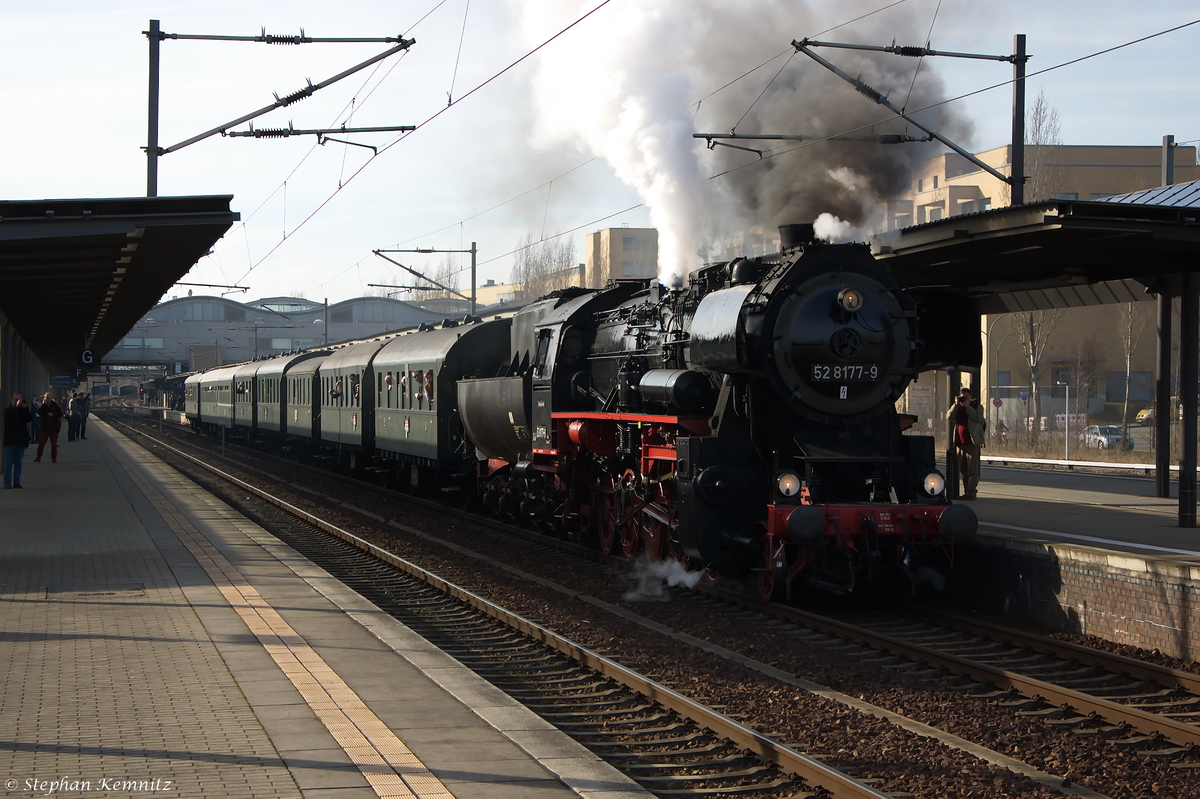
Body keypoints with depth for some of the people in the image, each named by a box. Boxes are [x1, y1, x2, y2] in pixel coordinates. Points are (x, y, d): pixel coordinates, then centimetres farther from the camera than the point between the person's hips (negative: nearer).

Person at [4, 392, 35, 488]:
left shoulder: (22, 411, 11)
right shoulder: (7, 410, 3)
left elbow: (30, 418, -1)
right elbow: (8, 416, -18)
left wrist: (25, 408, -11)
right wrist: (16, 406, -23)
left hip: (21, 440, 3)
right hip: (10, 441, -3)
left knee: (18, 462, 6)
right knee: (8, 462, -4)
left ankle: (16, 482, 8)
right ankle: (7, 483, -3)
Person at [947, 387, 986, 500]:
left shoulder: (976, 406, 3)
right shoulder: (958, 408, 17)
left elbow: (978, 418, -15)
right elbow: (949, 417, 2)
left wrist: (967, 406, -13)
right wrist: (956, 405, -5)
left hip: (972, 442, -6)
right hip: (960, 442, 6)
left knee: (972, 469, -10)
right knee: (963, 469, 9)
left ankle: (970, 492, -14)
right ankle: (967, 492, 15)